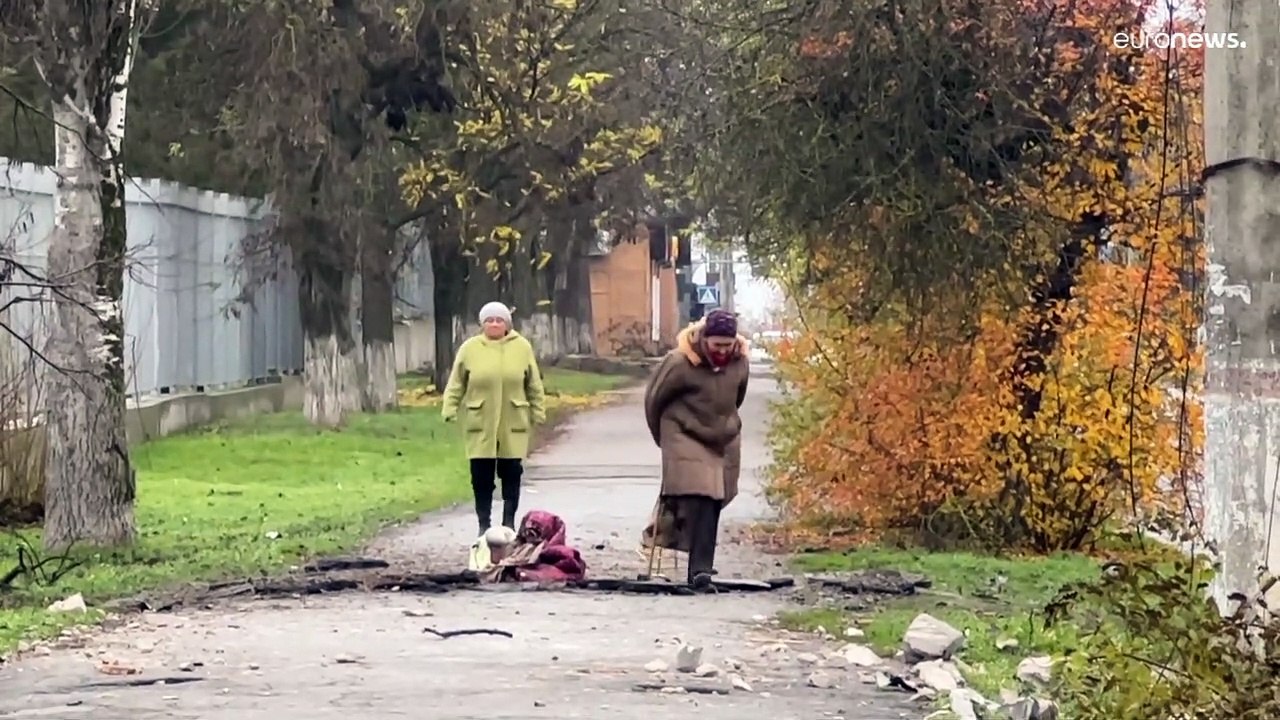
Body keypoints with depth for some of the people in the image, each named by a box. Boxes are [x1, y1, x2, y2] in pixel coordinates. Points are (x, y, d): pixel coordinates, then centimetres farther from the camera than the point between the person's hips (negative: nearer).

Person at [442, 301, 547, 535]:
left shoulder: (522, 347, 3)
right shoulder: (470, 348, 1)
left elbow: (534, 385, 7)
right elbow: (456, 384, 4)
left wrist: (538, 412, 5)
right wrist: (450, 409, -4)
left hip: (513, 425, 1)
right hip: (480, 424, -1)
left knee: (511, 473, 5)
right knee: (481, 475, 1)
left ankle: (509, 521, 16)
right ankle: (484, 523, 11)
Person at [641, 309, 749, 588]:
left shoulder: (740, 362, -4)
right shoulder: (680, 363, -19)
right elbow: (654, 398, -4)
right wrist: (665, 437, 9)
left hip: (725, 442, 5)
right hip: (686, 440, -5)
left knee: (712, 504, 5)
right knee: (698, 500, -18)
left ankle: (700, 566, 14)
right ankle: (701, 568, -21)